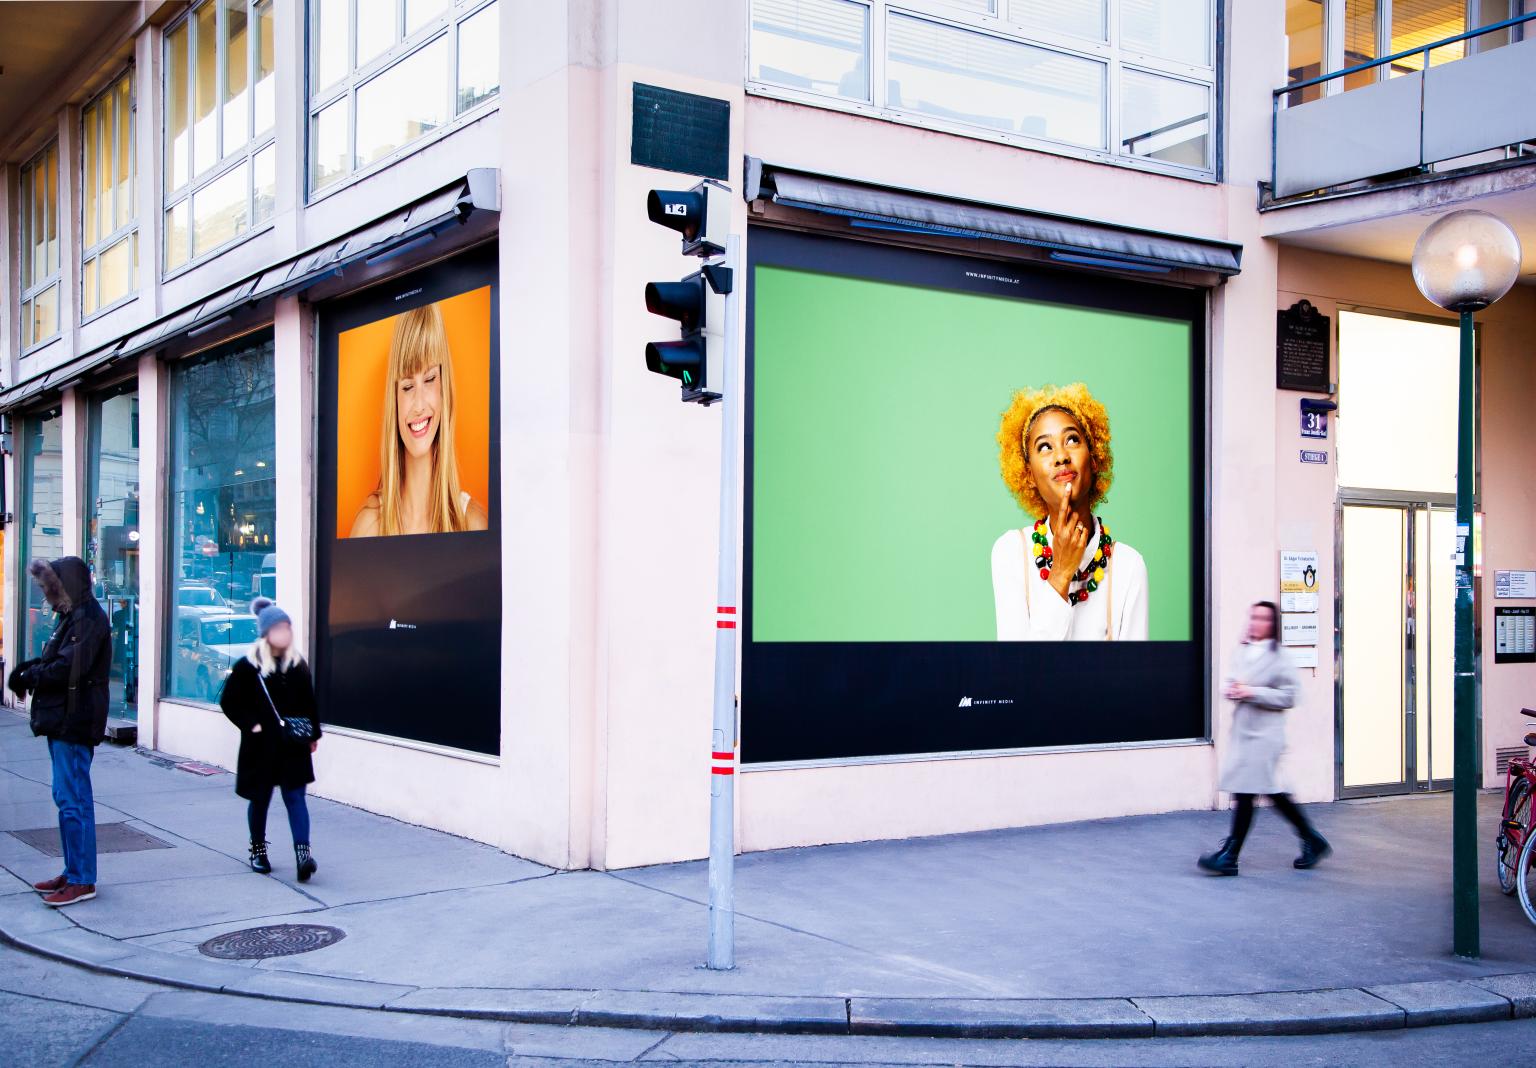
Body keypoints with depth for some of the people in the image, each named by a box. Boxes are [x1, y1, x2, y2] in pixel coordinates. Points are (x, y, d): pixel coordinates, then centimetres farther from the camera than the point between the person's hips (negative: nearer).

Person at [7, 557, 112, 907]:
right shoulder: (72, 617, 17)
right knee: (69, 797, 14)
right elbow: (55, 660, 18)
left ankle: (82, 881, -3)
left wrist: (30, 676, -8)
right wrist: (29, 668, -1)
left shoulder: (88, 619, -15)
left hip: (74, 722, -10)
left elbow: (68, 668, -22)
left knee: (72, 799, -8)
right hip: (63, 720, 10)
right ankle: (73, 872, 22)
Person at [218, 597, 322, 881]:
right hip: (261, 746, -2)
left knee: (295, 797, -5)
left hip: (294, 746, 2)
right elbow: (228, 701, -4)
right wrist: (250, 724, -12)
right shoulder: (247, 666, -7)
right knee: (260, 798, 12)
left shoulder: (298, 664, 4)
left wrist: (313, 735, 11)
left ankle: (303, 852, -13)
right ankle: (258, 849, 30)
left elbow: (308, 703, 11)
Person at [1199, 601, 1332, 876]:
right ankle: (1312, 840, 29)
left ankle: (1229, 856, -1)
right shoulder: (1242, 651, 11)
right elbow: (1234, 682, 22)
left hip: (1265, 732, -7)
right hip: (1243, 729, 7)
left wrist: (1252, 692, -18)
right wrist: (1230, 691, -1)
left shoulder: (1279, 656, -9)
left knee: (1245, 791, -7)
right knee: (1271, 790, 14)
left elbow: (1288, 697, -12)